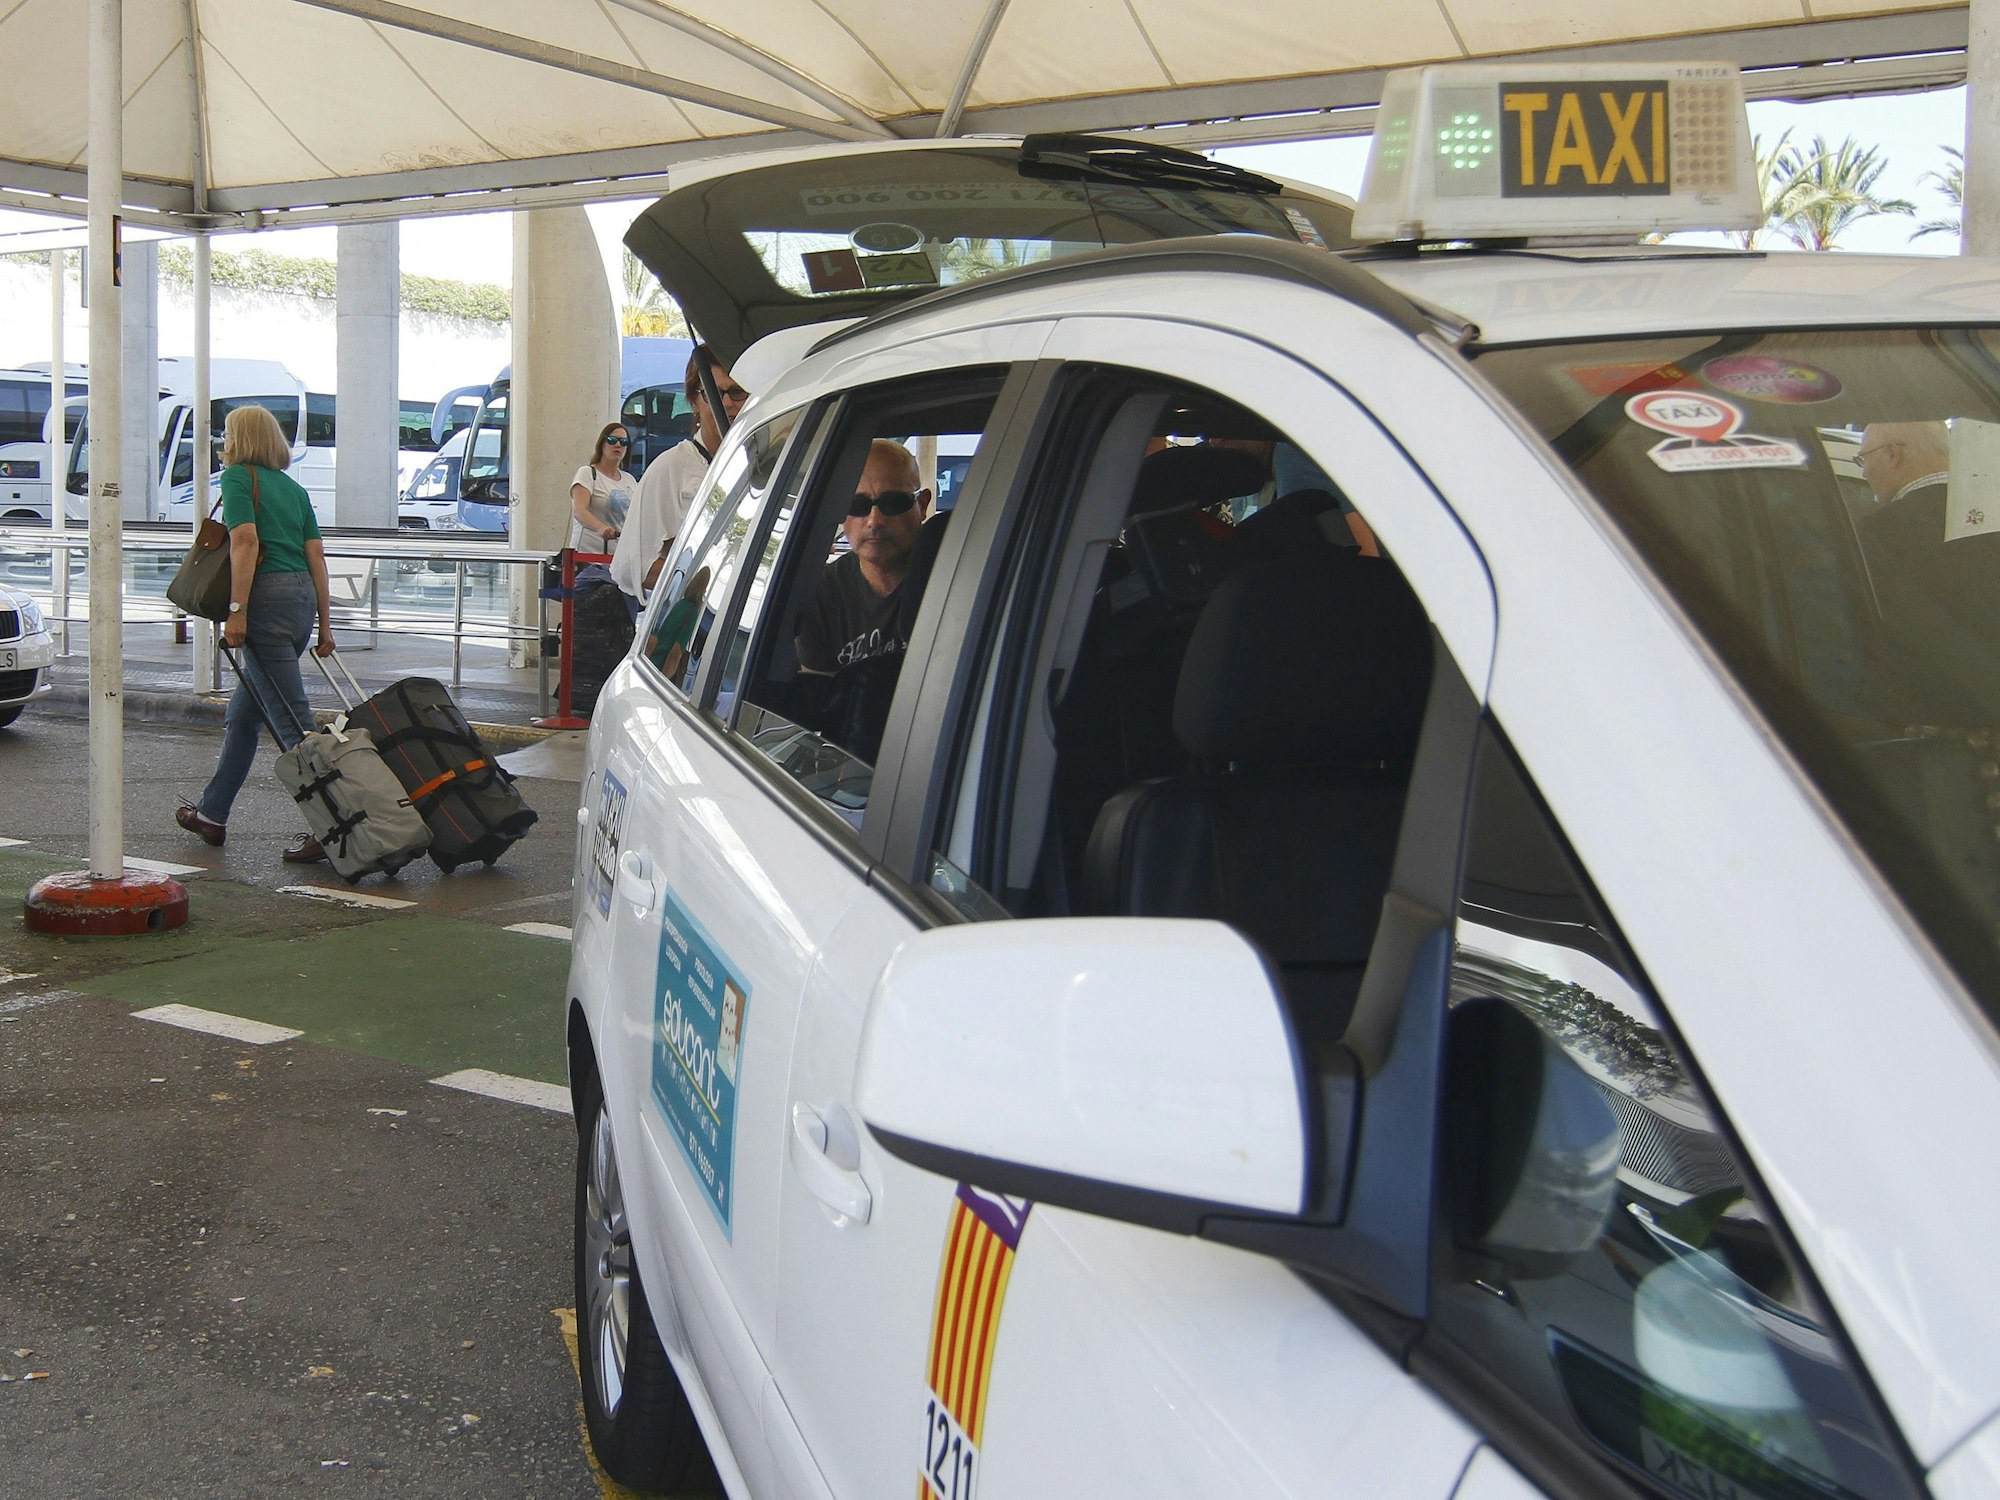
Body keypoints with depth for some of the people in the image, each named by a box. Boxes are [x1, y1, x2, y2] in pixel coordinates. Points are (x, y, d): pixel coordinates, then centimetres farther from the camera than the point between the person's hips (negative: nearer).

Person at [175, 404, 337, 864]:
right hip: (302, 597, 8)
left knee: (292, 719, -9)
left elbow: (245, 541, -14)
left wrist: (237, 611, -17)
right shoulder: (293, 487, 19)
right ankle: (212, 814, 29)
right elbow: (316, 557, 13)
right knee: (243, 712, 19)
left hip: (267, 596, -8)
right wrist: (325, 624, 12)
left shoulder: (237, 476, -1)